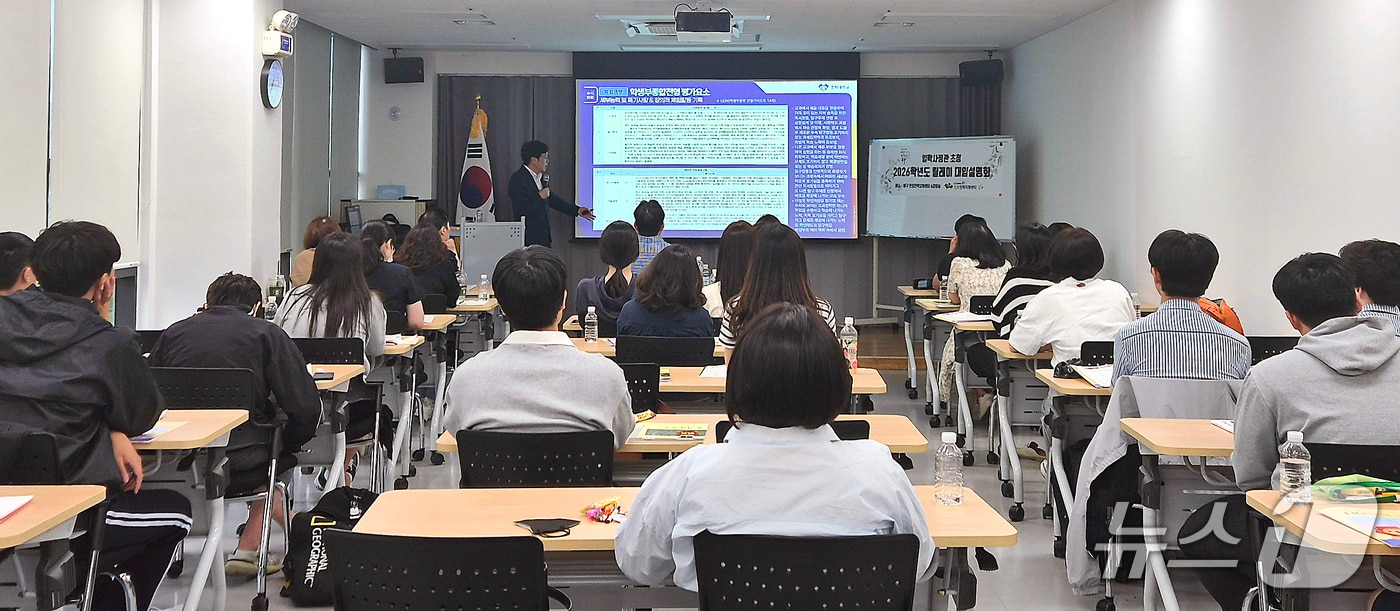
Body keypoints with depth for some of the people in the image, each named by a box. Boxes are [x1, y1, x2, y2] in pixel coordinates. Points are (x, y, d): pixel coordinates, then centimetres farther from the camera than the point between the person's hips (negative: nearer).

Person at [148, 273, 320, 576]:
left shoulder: (173, 333, 14)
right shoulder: (267, 334, 5)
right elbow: (305, 406, -3)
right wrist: (286, 447, 15)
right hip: (237, 466, -4)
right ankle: (247, 549, 24)